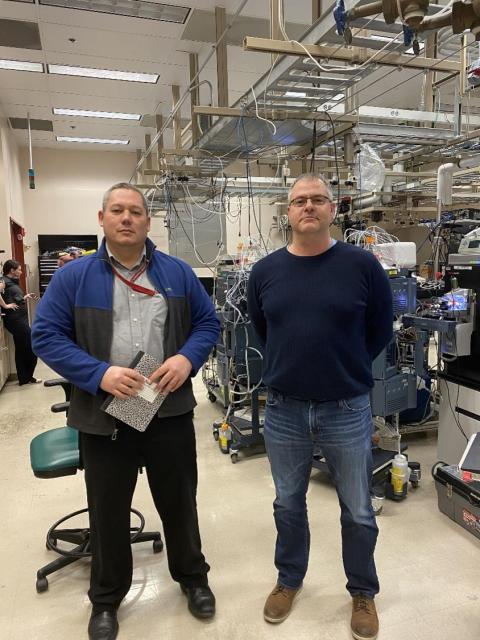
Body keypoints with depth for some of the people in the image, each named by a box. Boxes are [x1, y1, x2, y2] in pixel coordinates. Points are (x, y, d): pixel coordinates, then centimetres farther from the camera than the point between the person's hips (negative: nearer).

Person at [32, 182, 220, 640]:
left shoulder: (177, 272, 3)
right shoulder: (73, 276, -3)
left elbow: (208, 323, 6)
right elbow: (46, 336, -6)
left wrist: (187, 359, -14)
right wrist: (99, 373, -20)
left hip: (170, 412, 1)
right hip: (103, 418, -1)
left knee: (180, 502, 18)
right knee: (108, 512, 16)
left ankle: (192, 577, 44)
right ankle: (106, 598, 41)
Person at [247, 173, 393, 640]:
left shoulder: (363, 265, -8)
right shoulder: (265, 271, -1)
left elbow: (380, 331, 2)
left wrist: (347, 369, 6)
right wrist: (291, 365, 9)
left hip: (348, 411, -1)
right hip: (283, 411, 2)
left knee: (358, 512, 16)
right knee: (288, 505, 20)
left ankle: (363, 592, 41)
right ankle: (289, 579, 45)